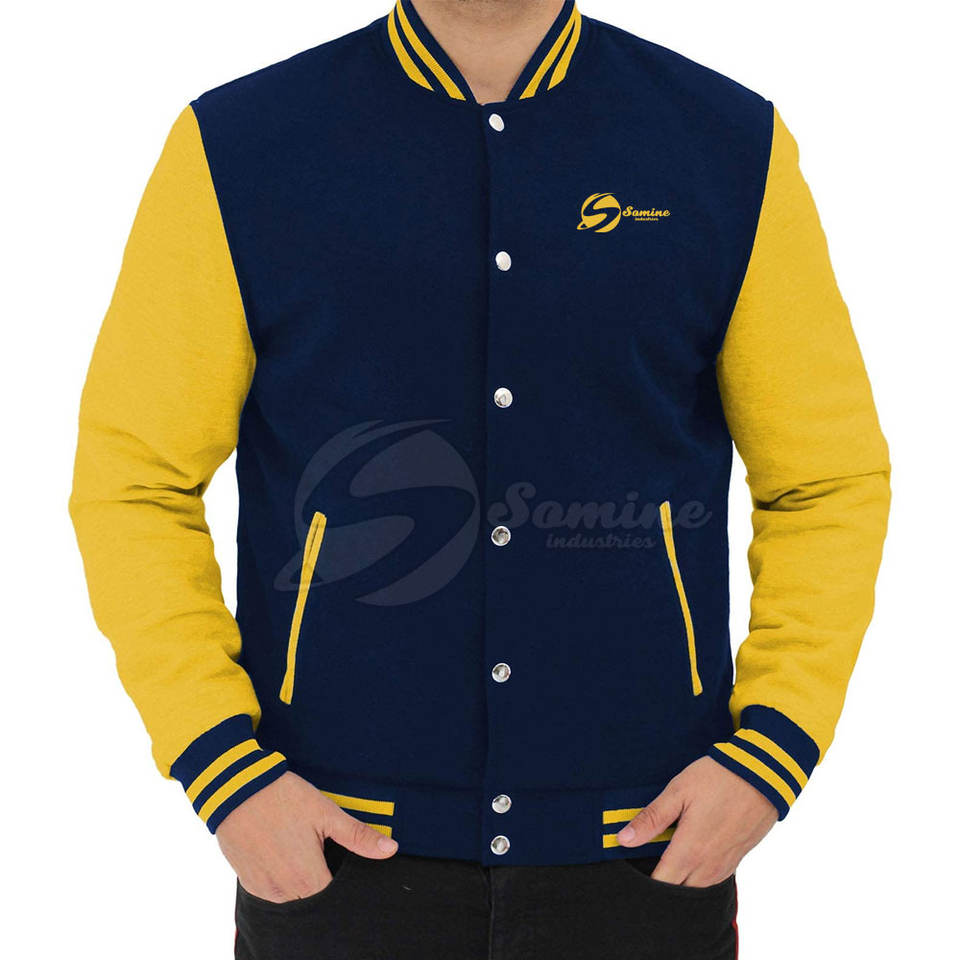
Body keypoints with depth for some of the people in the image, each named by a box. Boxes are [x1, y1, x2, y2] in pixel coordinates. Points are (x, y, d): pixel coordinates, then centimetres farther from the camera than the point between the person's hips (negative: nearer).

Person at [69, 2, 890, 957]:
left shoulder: (735, 149, -2)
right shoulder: (235, 147, -5)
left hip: (645, 847, 1)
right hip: (337, 847, 0)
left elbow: (830, 484, 3)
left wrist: (769, 755, -9)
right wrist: (223, 772, -10)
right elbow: (133, 480, -1)